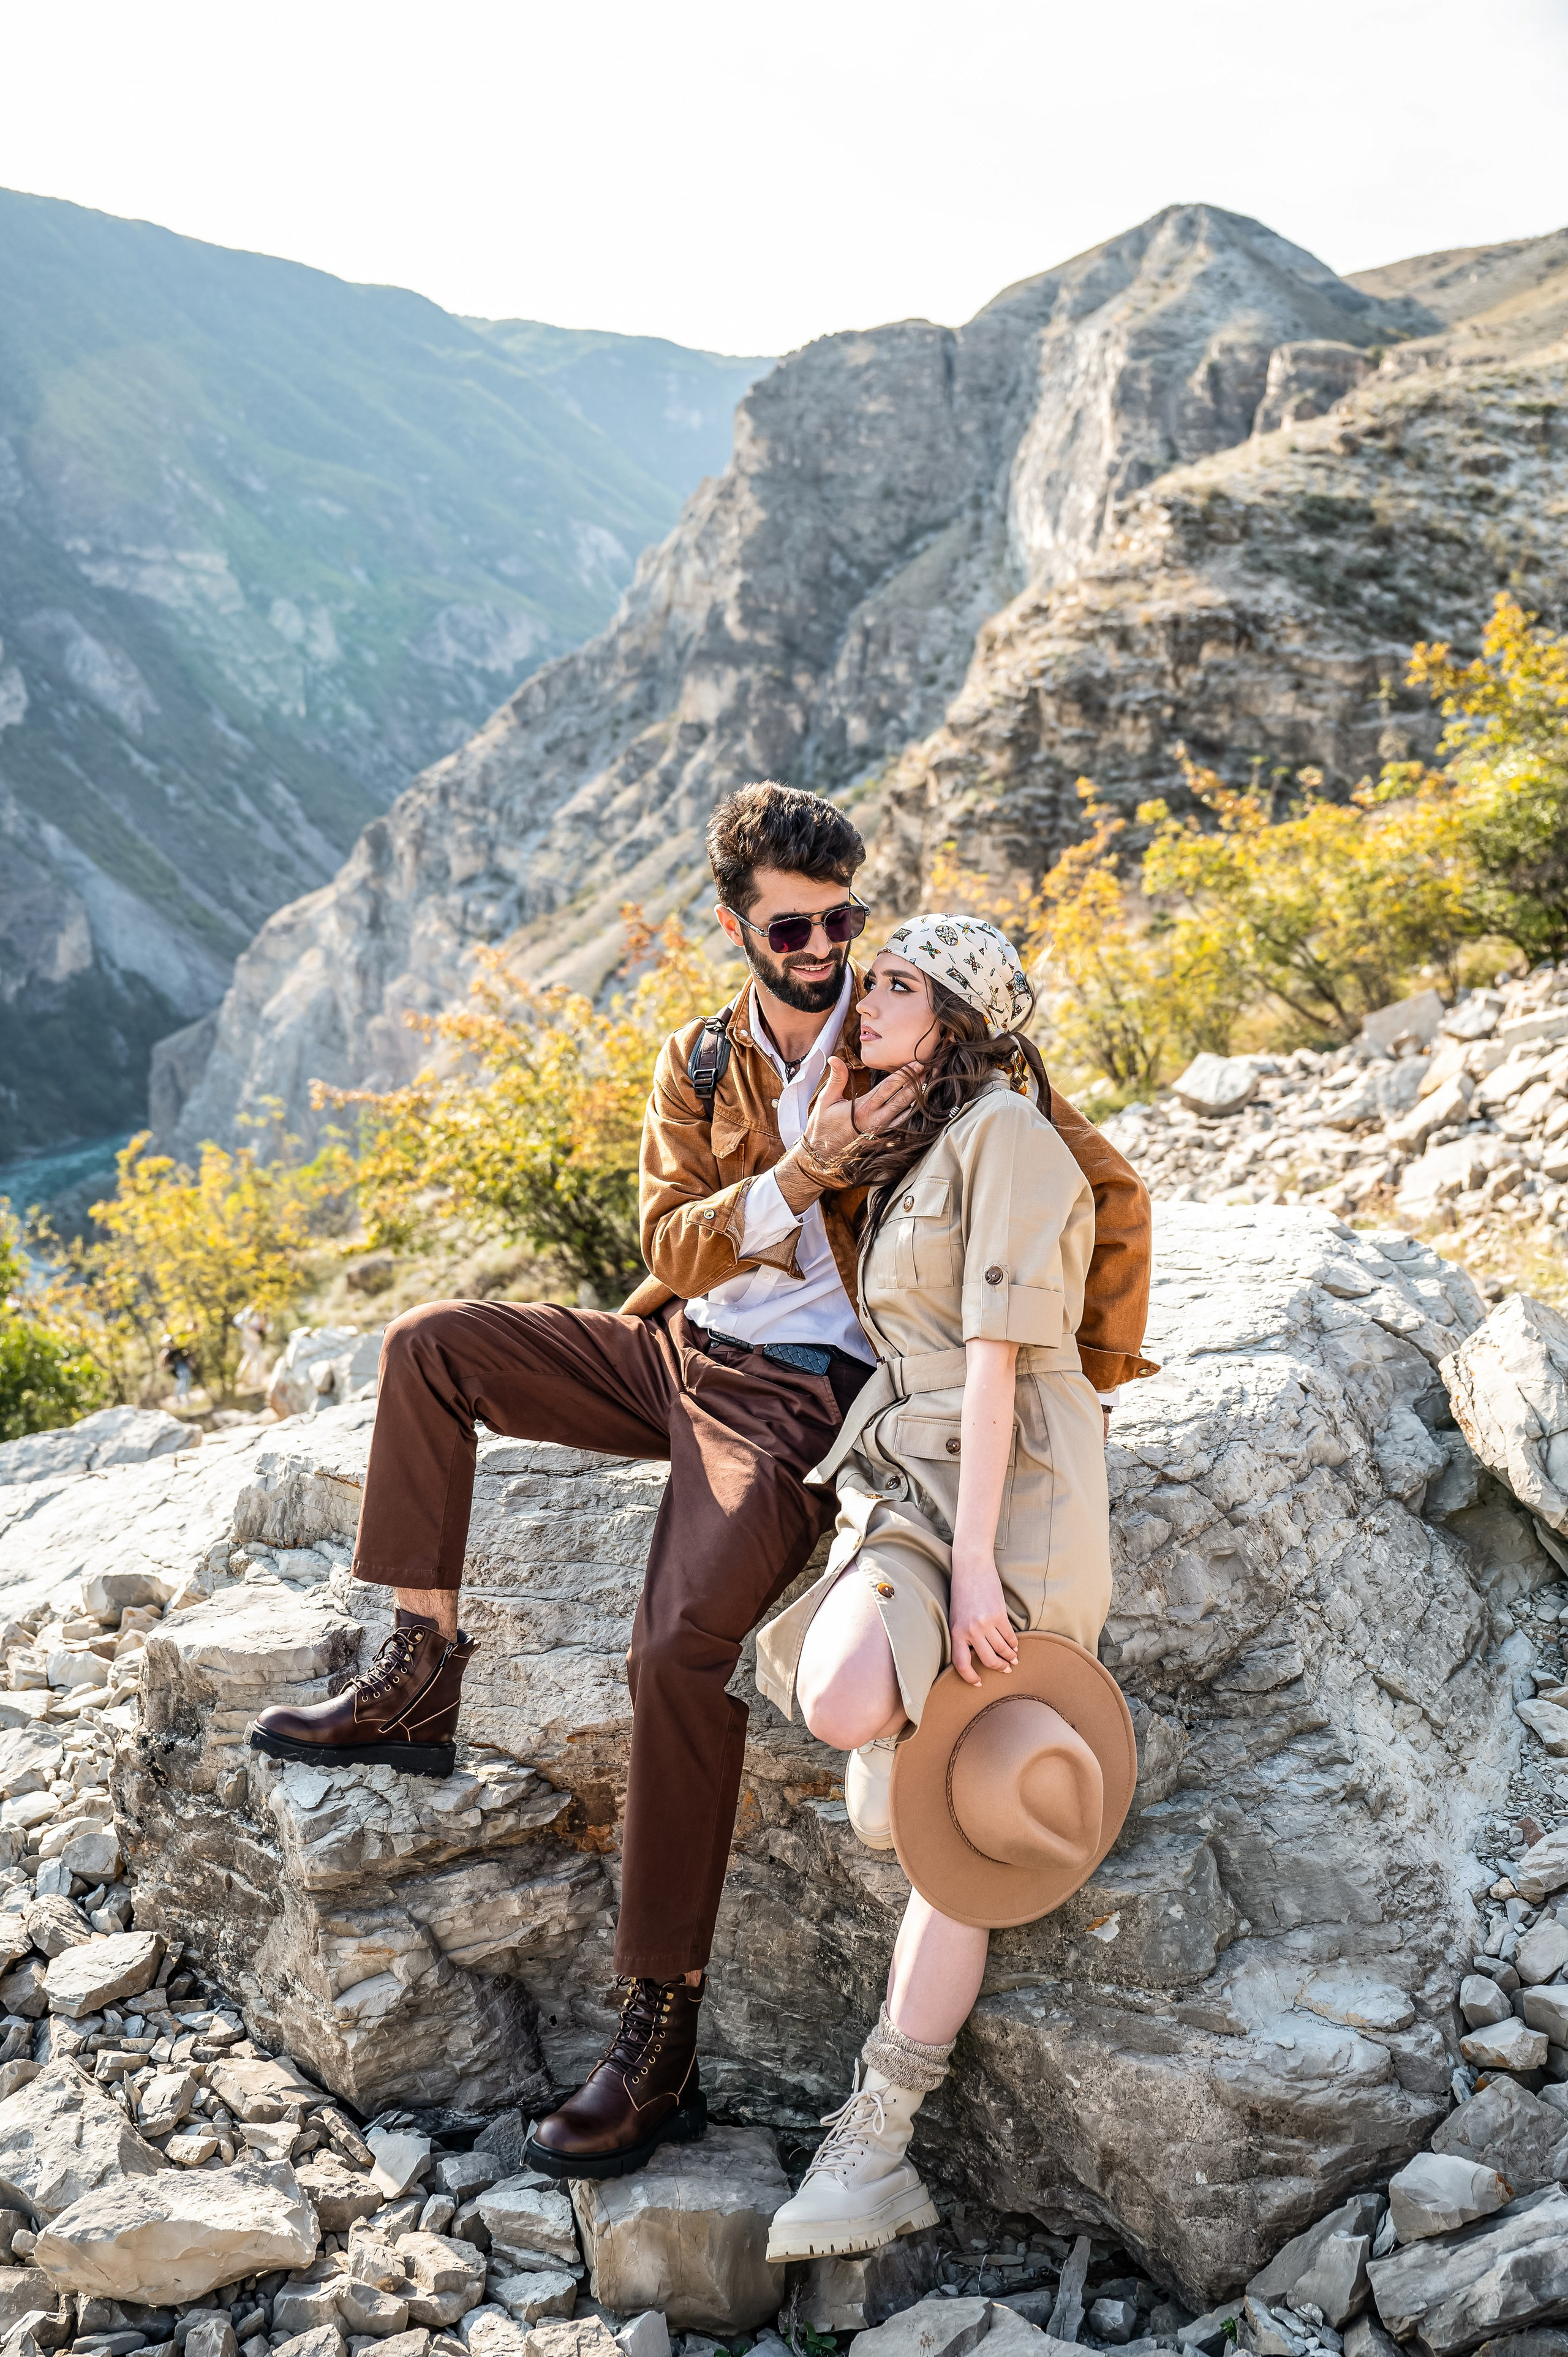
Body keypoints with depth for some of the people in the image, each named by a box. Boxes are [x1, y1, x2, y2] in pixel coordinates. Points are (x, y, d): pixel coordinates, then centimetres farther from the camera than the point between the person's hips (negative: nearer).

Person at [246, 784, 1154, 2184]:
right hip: (681, 1352, 6)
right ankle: (420, 1677, -3)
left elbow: (1113, 1191, -2)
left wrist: (1097, 1374, -6)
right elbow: (672, 1248, -5)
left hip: (805, 1395, -6)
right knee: (430, 1347, -5)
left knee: (680, 1650, -27)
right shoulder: (697, 1069, 9)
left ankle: (660, 2037, -17)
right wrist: (798, 1173, -22)